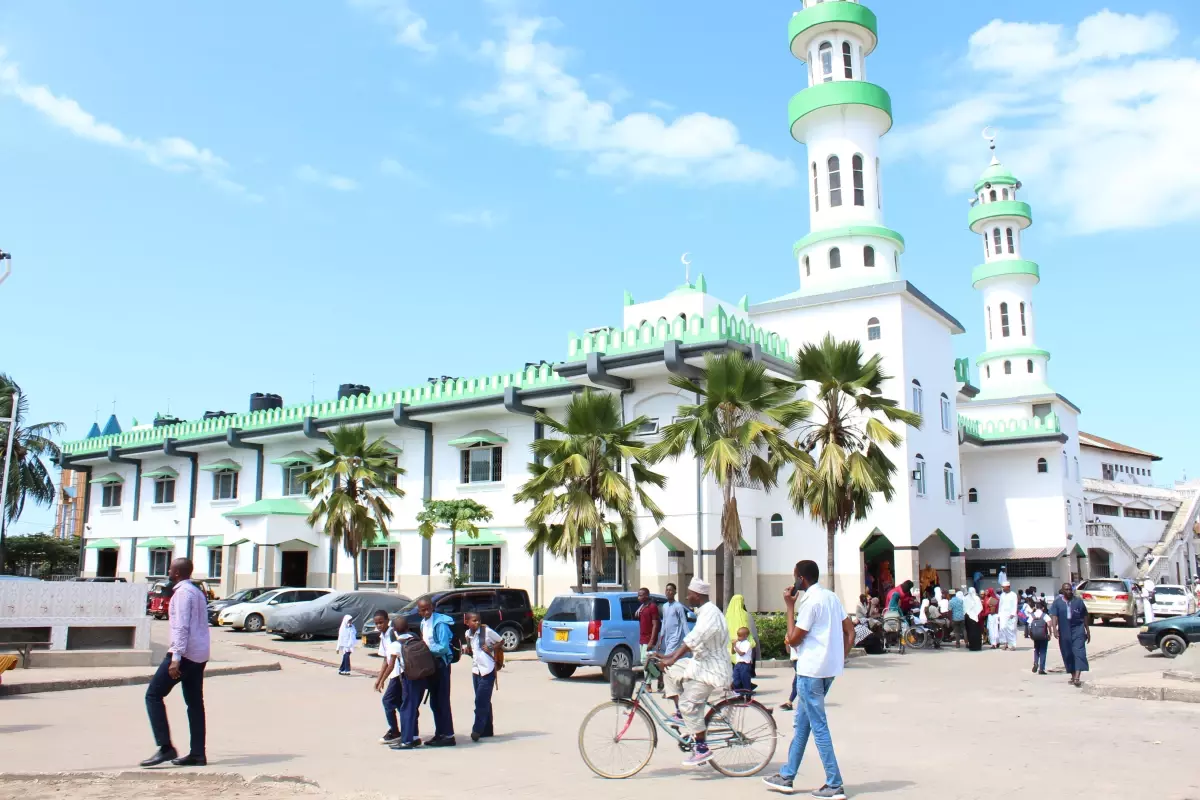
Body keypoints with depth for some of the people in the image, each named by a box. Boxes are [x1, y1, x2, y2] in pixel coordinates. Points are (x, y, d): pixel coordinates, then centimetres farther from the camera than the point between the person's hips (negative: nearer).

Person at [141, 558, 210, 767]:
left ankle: (165, 748, -8)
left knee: (153, 695, -3)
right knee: (195, 703, 9)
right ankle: (197, 754, 9)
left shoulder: (182, 592, -10)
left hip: (185, 653, -10)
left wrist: (175, 658, -22)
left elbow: (181, 627, -19)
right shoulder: (196, 592, 20)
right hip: (199, 655, 10)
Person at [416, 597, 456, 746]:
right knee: (434, 702, 13)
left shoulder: (440, 623, -17)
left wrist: (427, 648, -15)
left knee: (442, 701, -6)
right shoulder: (423, 623, 11)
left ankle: (448, 736, -2)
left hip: (441, 663, -9)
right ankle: (439, 733, 22)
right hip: (430, 663, 9)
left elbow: (443, 647, -20)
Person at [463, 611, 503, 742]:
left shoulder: (487, 631, -10)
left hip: (488, 670, -6)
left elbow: (501, 641, 2)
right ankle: (487, 731, 19)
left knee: (481, 701, -11)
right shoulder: (468, 634, 7)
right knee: (484, 702, 12)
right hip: (476, 670, 6)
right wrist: (466, 650, 0)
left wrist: (491, 649, -12)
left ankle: (477, 730, -9)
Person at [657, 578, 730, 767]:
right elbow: (691, 640, 17)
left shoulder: (710, 613, -20)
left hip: (712, 669, -11)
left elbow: (693, 640, -30)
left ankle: (702, 749, -12)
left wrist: (672, 659, -32)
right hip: (701, 663, 11)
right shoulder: (704, 611, 13)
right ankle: (682, 716, 13)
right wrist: (669, 656, 12)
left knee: (688, 703, -19)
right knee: (671, 672, 10)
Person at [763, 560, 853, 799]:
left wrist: (789, 606, -9)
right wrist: (841, 659, 12)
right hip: (829, 668, 10)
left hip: (811, 671, -10)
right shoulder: (831, 596, 11)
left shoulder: (810, 601, -16)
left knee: (818, 727, -2)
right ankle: (787, 777, 24)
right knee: (802, 723, 16)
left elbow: (793, 640, -14)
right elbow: (850, 631, 11)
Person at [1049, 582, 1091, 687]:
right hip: (1064, 632, 1)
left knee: (1079, 652, -12)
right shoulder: (1057, 602, 4)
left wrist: (1088, 631, 10)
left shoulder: (1078, 601, 5)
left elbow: (1084, 616, 10)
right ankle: (1073, 676, 23)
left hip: (1078, 630, -1)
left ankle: (1077, 678, -19)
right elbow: (1054, 616, -5)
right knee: (1068, 654, 8)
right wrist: (1054, 629, -18)